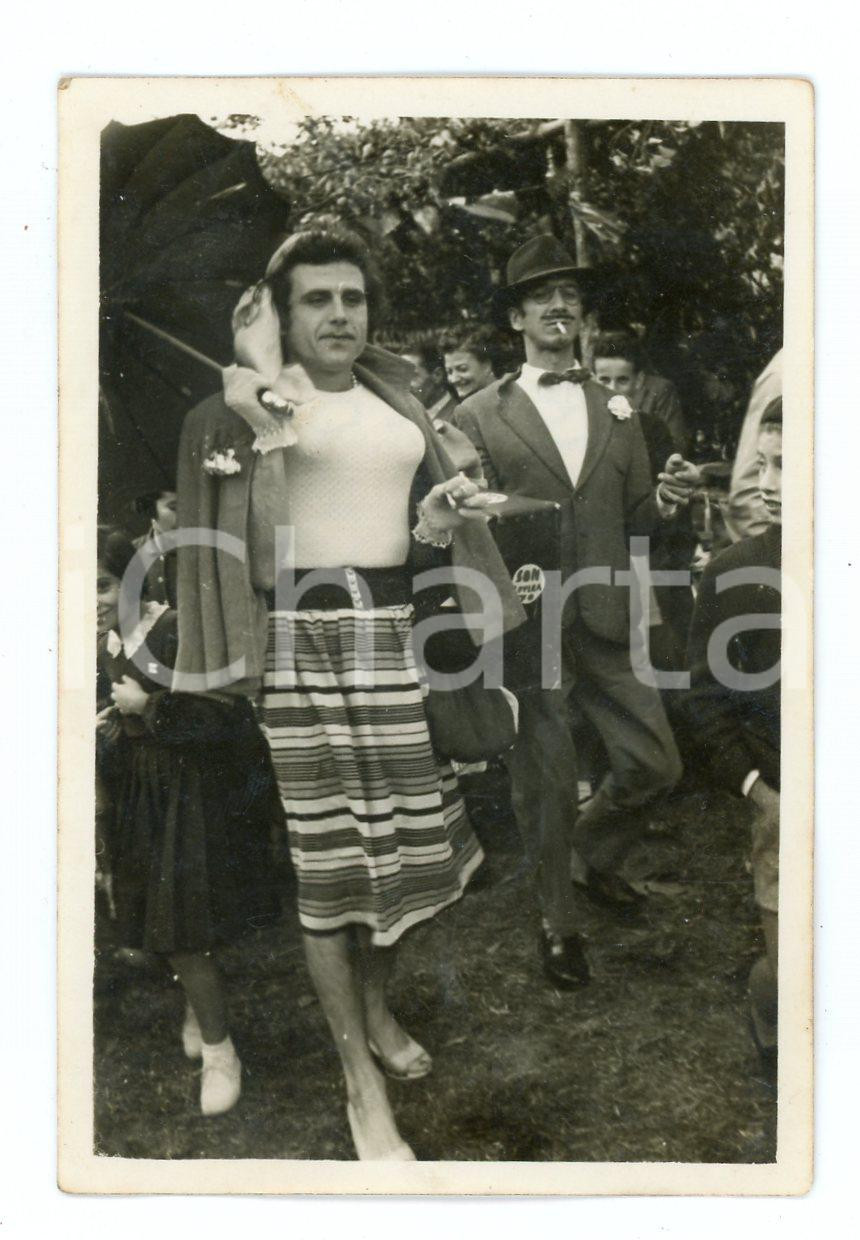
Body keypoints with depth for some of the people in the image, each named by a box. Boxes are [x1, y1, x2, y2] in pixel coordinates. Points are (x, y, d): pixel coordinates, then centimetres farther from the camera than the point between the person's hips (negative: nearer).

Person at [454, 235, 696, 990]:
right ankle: (558, 923, 27)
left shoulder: (616, 411, 14)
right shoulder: (480, 417, 1)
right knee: (545, 784, 5)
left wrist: (663, 502, -6)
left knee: (657, 763, 6)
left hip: (606, 623, 4)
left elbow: (633, 518, 15)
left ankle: (597, 853, 37)